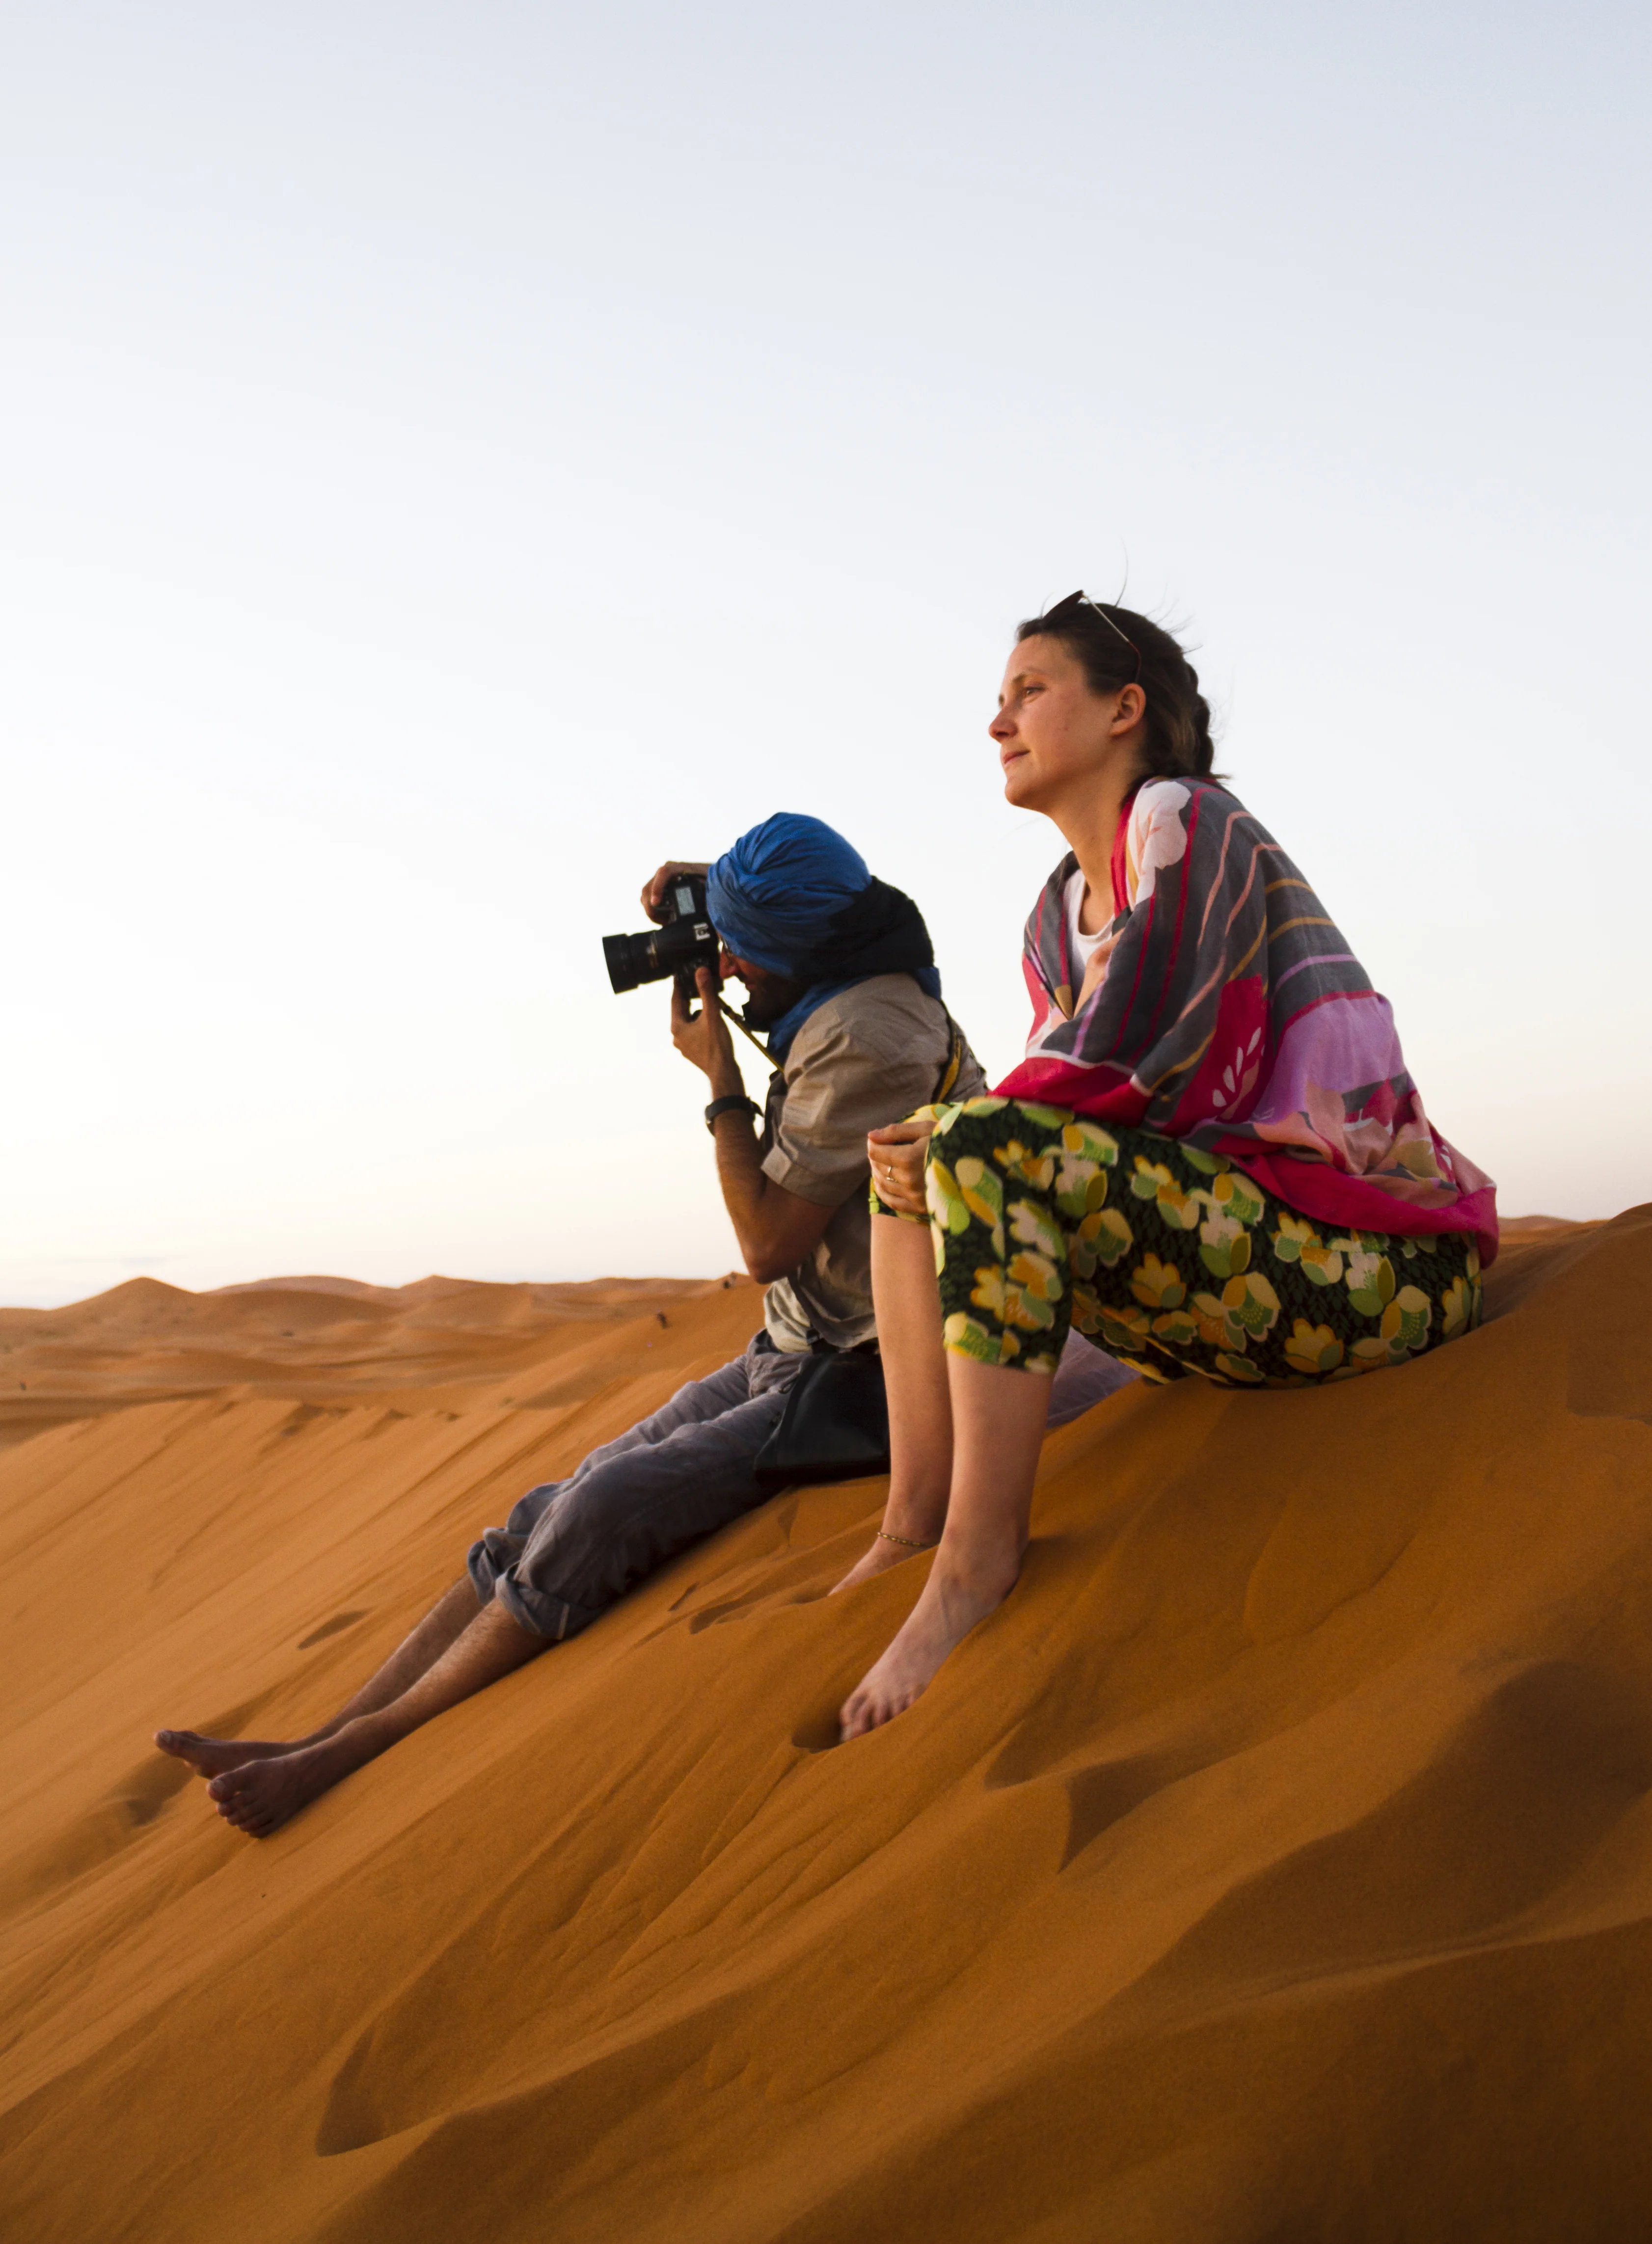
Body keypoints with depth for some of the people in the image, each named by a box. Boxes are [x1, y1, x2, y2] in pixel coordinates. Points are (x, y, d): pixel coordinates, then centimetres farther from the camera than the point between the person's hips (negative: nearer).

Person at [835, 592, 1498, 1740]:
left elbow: (1124, 1066, -19)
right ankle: (913, 1527, -5)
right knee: (916, 1154, 6)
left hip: (1381, 1263, -9)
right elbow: (1062, 1112, 11)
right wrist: (924, 1146, -9)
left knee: (985, 1150, -26)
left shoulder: (1190, 823, -7)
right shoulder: (1058, 915, 18)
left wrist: (952, 1138, -6)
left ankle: (977, 1560, -26)